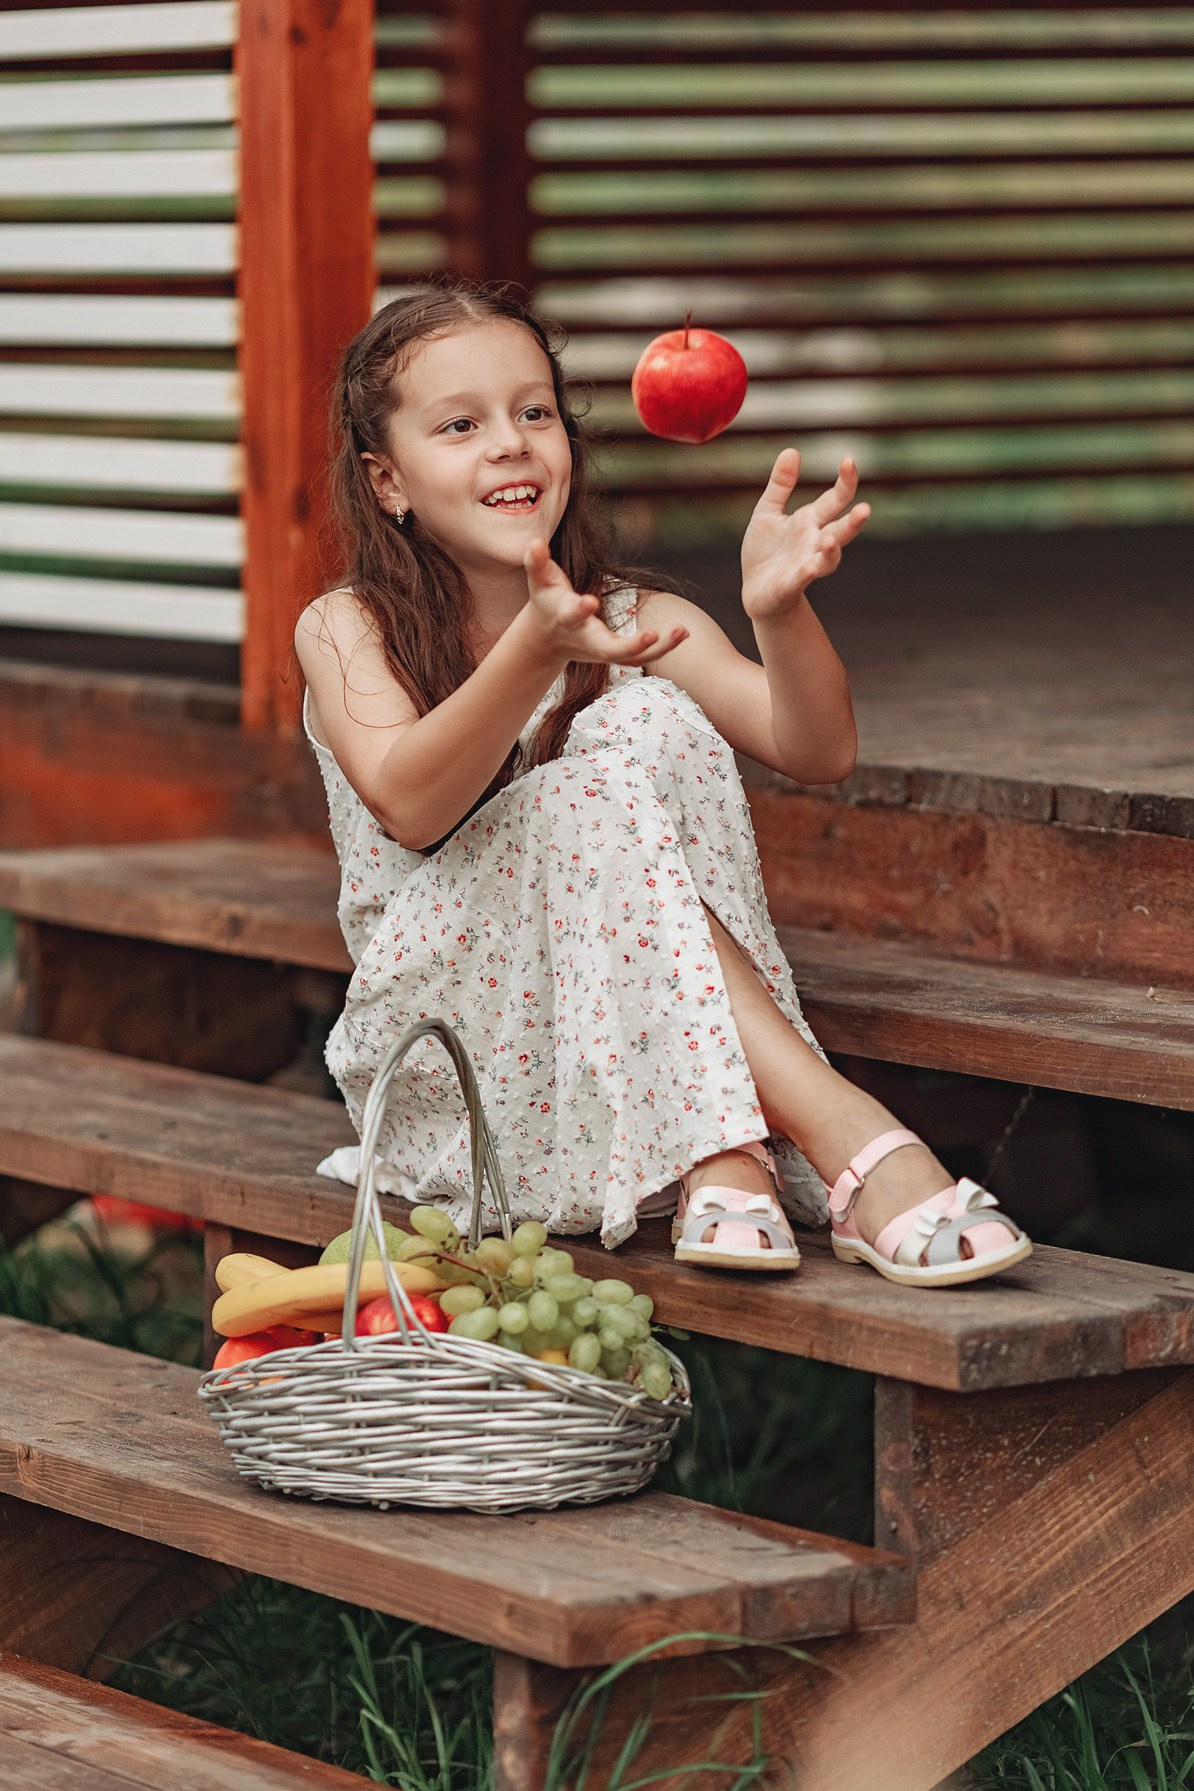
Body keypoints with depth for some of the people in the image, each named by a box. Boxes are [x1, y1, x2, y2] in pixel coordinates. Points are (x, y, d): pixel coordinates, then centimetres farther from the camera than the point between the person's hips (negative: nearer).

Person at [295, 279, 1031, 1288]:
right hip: (447, 1037, -2)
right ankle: (847, 1140, -41)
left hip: (641, 1045, 3)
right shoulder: (348, 633, -3)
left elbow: (819, 753, -12)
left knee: (654, 727, -22)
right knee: (594, 797, -28)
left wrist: (780, 608, -32)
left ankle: (722, 1153, -35)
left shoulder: (635, 621, 3)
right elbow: (406, 807, -24)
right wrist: (537, 651, -40)